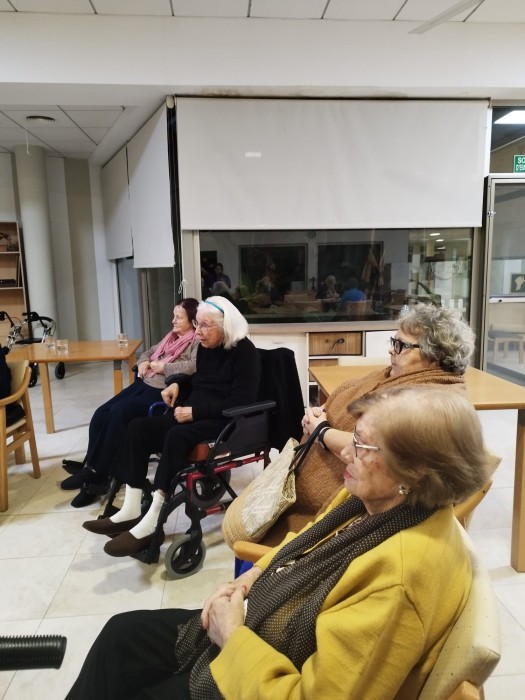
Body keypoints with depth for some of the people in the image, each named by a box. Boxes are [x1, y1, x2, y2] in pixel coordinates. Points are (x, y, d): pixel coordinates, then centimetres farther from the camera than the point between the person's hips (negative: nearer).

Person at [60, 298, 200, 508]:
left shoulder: (198, 341, -6)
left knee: (119, 412, -26)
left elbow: (194, 366, -25)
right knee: (101, 414, -9)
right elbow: (149, 351, 32)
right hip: (144, 383, 9)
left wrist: (163, 367, -15)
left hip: (163, 391, -9)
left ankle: (98, 476, -13)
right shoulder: (171, 336, 22)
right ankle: (92, 468, -6)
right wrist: (144, 362, 8)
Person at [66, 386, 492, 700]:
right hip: (255, 632, 7)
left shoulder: (397, 579, -35)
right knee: (122, 635, 11)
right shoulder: (370, 500, -9)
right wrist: (250, 580, -3)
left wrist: (233, 636, -20)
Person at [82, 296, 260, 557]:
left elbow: (240, 402, -21)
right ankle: (131, 510, -13)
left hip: (226, 422, -9)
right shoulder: (206, 346, 12)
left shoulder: (244, 352, -12)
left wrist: (196, 411, -22)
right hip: (194, 414, 9)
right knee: (138, 427, -10)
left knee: (177, 437, -36)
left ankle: (151, 523, -32)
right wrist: (178, 384, 8)